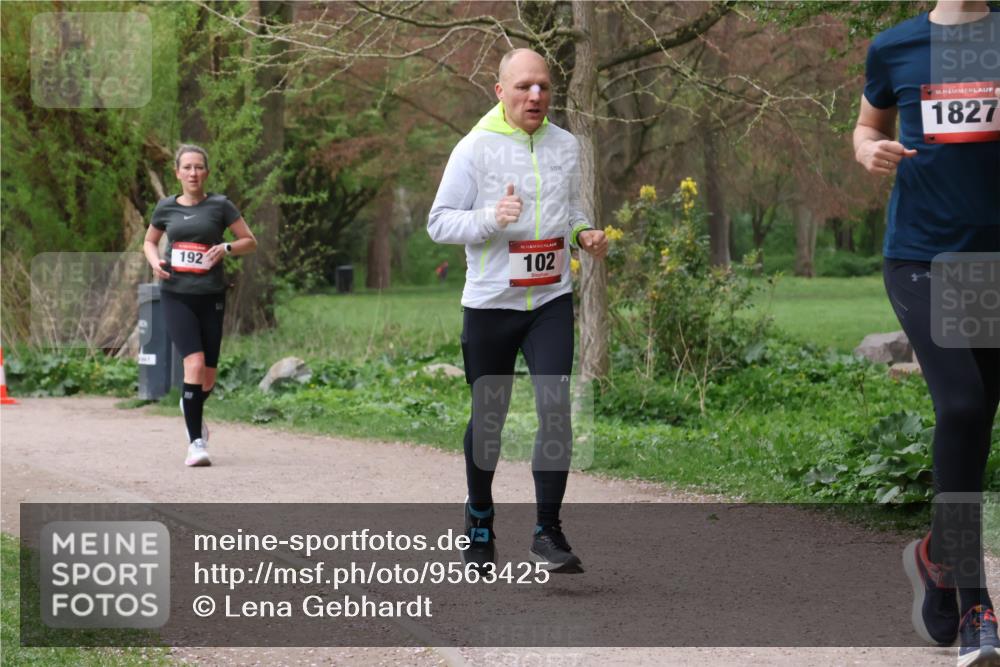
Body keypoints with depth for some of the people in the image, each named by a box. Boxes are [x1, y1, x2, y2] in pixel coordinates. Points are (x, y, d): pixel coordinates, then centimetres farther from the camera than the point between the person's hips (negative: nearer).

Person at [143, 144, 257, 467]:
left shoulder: (219, 205, 1)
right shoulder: (166, 207, 6)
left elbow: (250, 242, 6)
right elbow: (149, 241, 22)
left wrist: (226, 247, -14)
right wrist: (154, 261, 0)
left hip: (211, 296, 1)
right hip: (175, 295, -1)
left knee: (208, 377, 6)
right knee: (195, 363, -19)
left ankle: (192, 411, 42)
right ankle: (196, 442, -14)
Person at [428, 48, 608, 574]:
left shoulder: (566, 145, 7)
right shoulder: (475, 148, -7)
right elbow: (439, 222, -7)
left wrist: (583, 233, 0)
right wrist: (491, 218, -24)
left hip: (552, 301, 3)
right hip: (490, 303, -2)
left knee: (556, 408, -12)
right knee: (488, 416, 9)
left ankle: (548, 531, -7)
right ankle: (480, 521, 29)